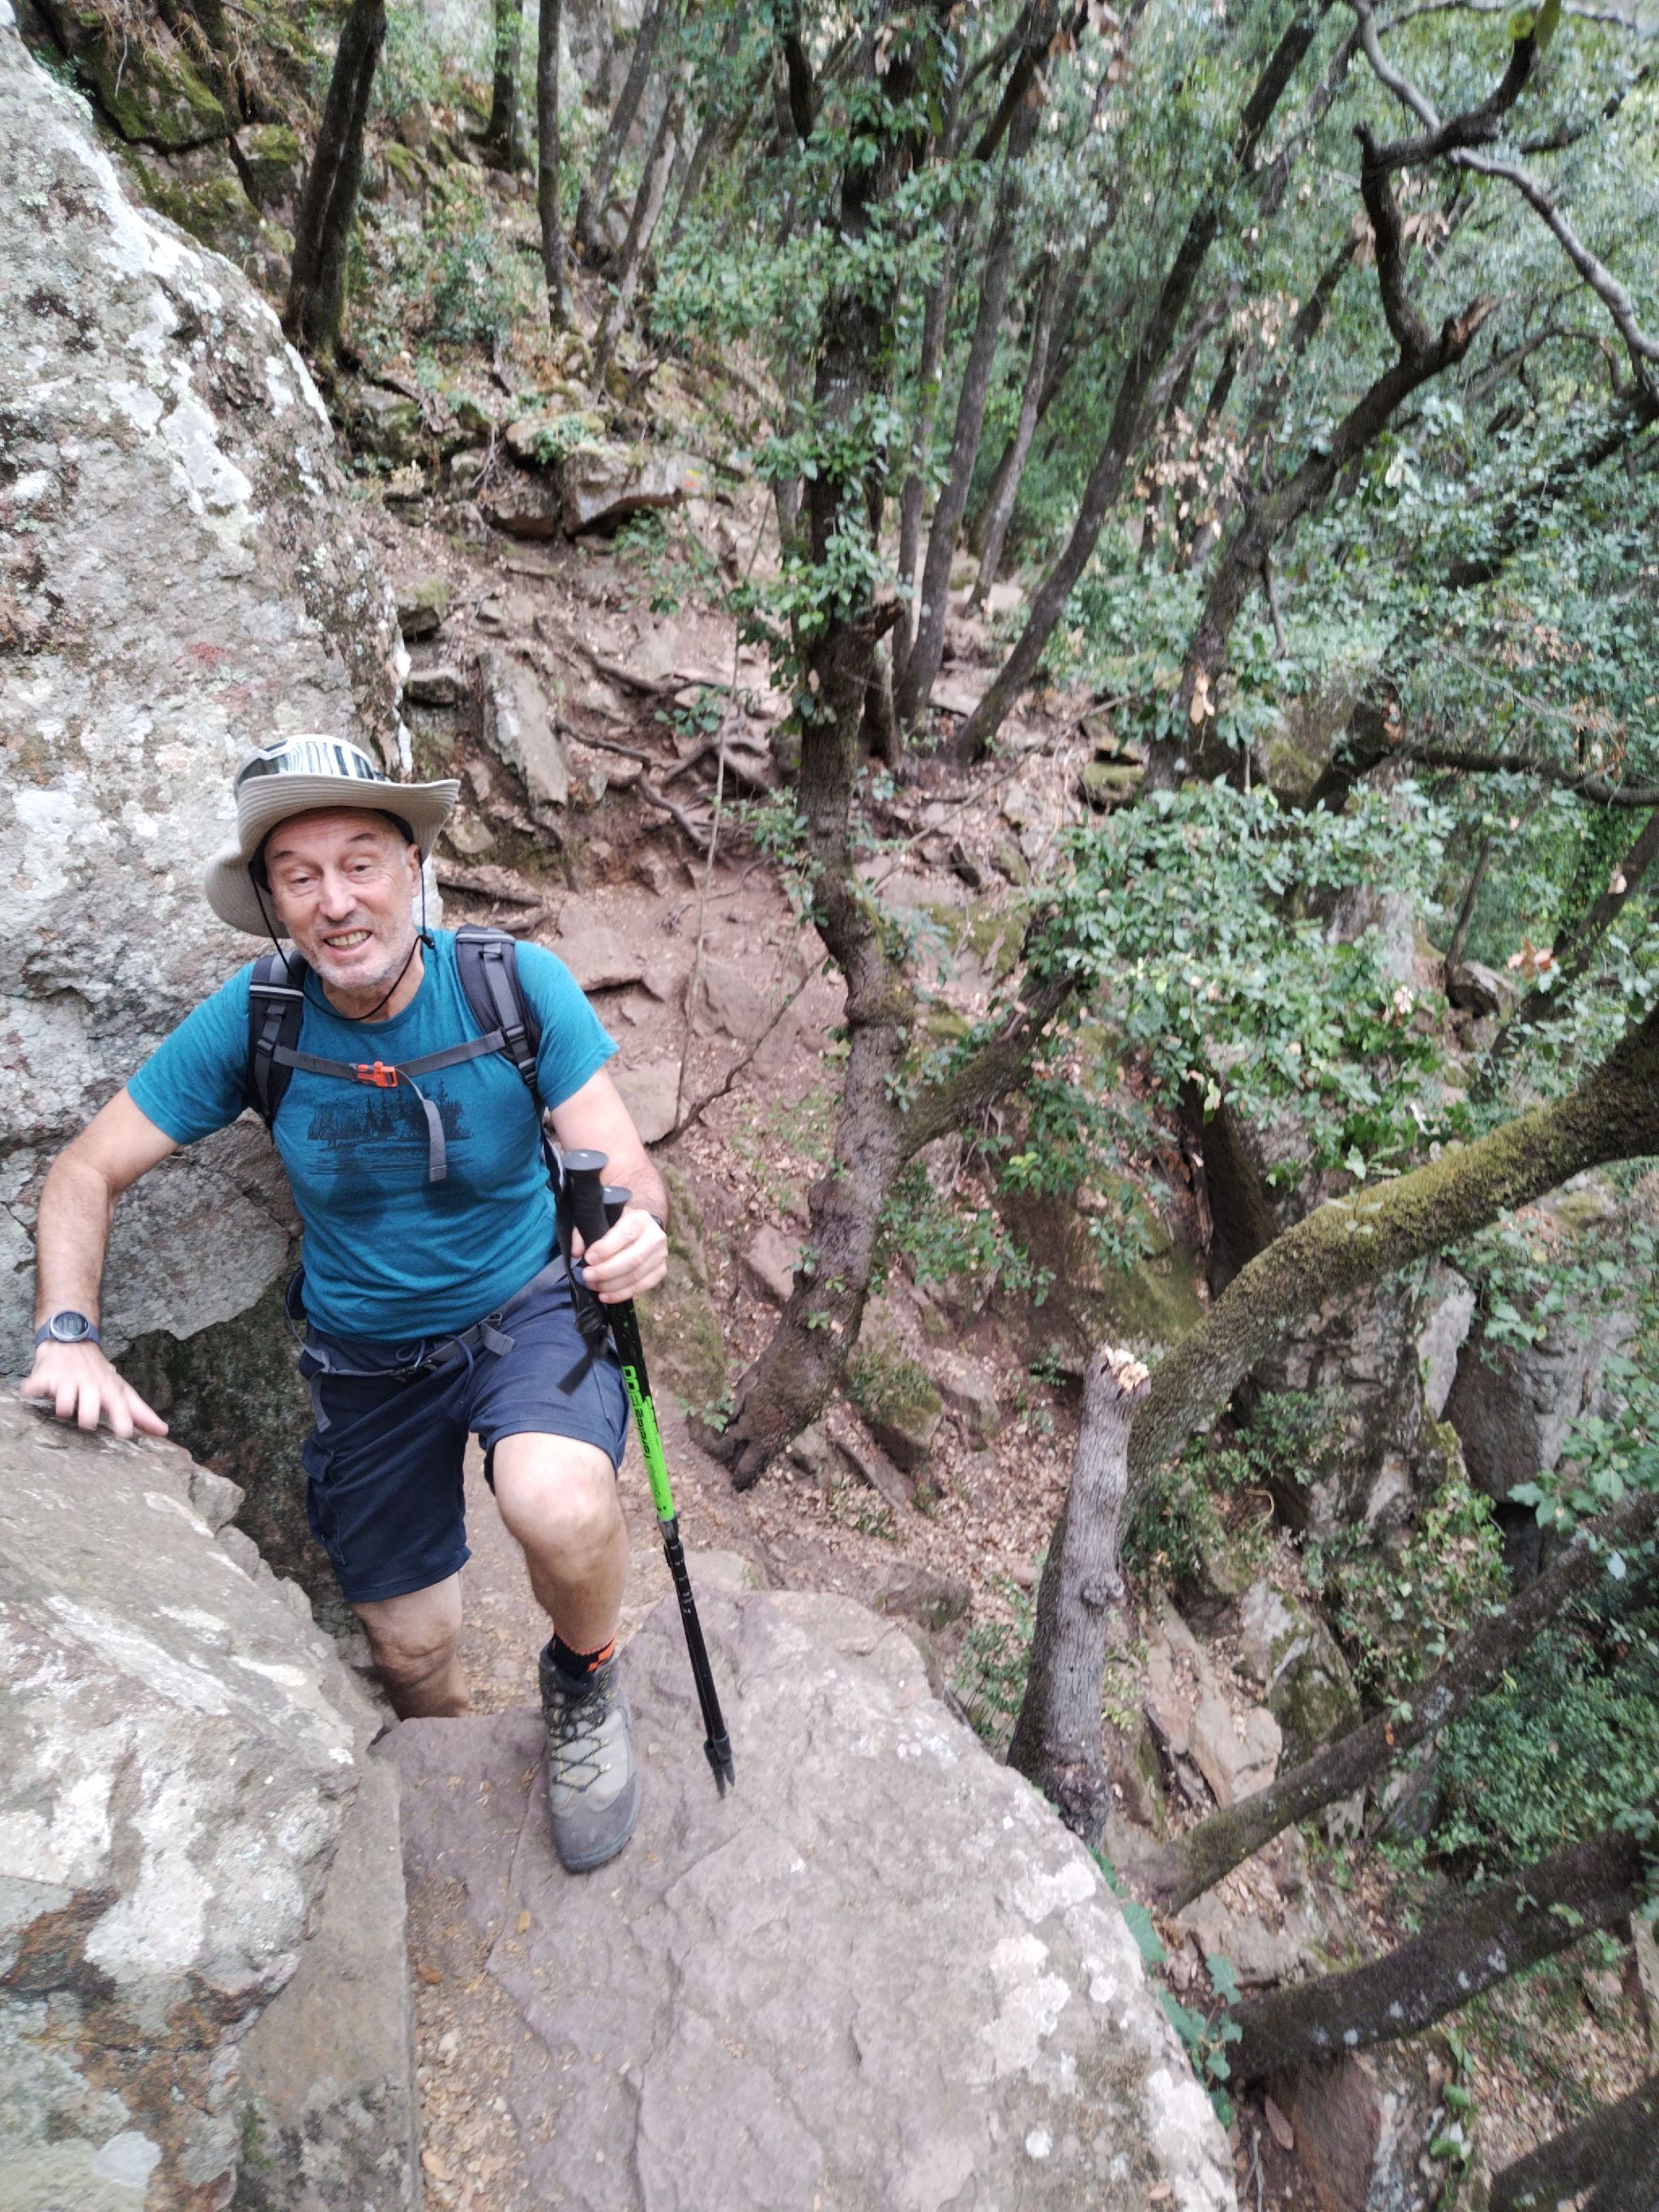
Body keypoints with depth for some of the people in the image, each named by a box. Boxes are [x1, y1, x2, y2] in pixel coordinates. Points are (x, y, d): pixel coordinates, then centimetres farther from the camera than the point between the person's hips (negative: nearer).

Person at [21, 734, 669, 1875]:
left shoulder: (517, 985, -19)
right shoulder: (252, 1021, -15)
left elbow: (622, 1167, -20)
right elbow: (87, 1173, -6)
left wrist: (636, 1229, -43)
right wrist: (68, 1336, -21)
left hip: (527, 1308, -2)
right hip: (368, 1354, 3)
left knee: (559, 1505, -34)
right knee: (413, 1651, 13)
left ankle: (585, 1684, 4)